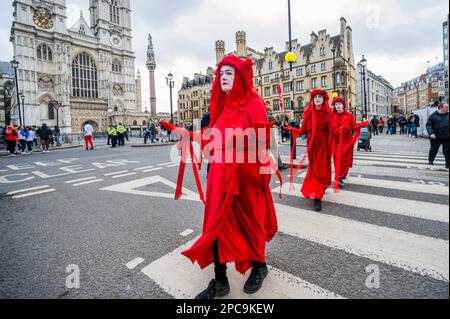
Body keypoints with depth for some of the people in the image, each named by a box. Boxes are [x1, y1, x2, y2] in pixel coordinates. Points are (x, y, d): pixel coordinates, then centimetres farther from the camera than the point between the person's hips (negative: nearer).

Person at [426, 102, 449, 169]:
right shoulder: (433, 115, -2)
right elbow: (428, 125, -6)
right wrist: (431, 133, -18)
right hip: (435, 137, -2)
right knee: (433, 150, 14)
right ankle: (430, 160, 34)